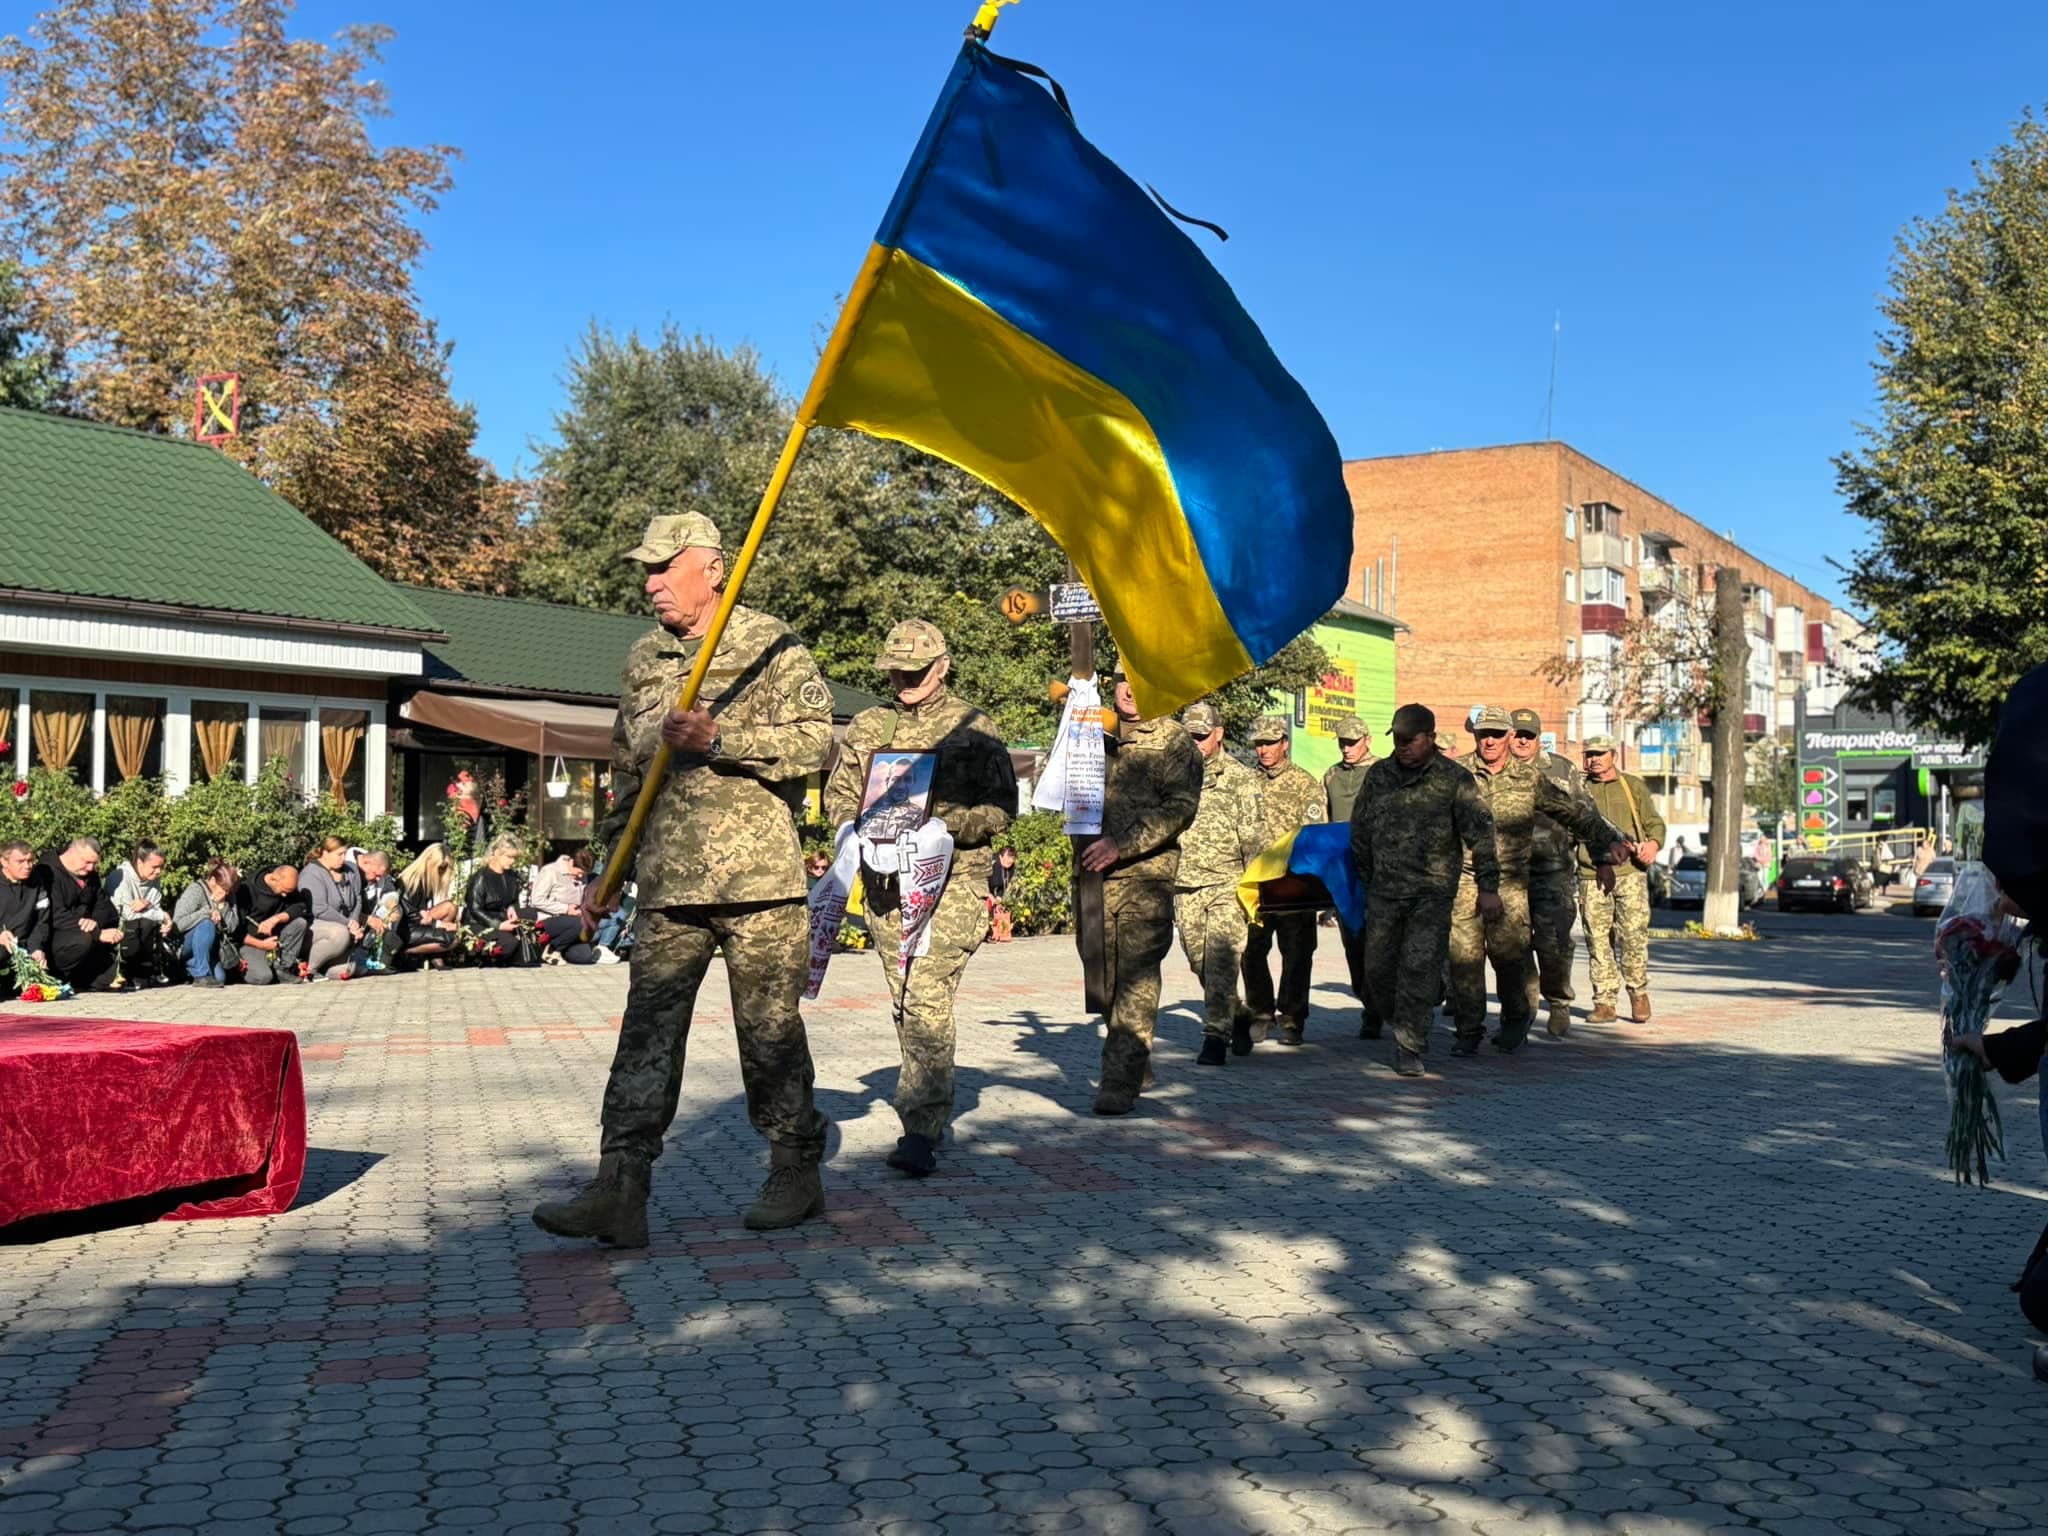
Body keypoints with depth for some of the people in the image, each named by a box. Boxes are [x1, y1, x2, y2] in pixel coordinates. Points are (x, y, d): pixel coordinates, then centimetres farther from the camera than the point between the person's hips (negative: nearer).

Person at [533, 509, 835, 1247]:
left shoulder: (771, 645, -2)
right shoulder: (643, 659, 16)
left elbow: (815, 740, -11)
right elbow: (625, 773, 22)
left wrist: (719, 738, -18)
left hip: (757, 880, -5)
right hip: (667, 884, 5)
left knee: (769, 1030, 3)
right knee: (647, 1033, 1)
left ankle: (796, 1172, 18)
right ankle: (619, 1190, 1)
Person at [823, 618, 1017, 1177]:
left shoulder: (974, 728, 1)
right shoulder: (865, 728, 14)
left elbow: (1002, 807, -1)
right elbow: (837, 795, 19)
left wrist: (941, 823, -15)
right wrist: (861, 825, -3)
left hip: (952, 882, -5)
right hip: (884, 880, 5)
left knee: (928, 1001, -16)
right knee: (905, 1005, 10)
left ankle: (921, 1132, -17)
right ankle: (934, 1113, 24)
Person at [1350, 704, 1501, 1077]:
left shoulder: (1454, 779, -4)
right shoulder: (1378, 775, 8)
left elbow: (1481, 833, -8)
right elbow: (1359, 830, 17)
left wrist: (1487, 886, -14)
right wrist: (1365, 879, 17)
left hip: (1432, 893, -4)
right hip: (1384, 890, 4)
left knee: (1420, 968, -9)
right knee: (1378, 968, 6)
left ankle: (1409, 1048, -2)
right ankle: (1403, 1027, 28)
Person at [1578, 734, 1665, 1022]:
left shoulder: (1634, 786, 14)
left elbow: (1655, 822, 13)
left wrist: (1653, 843, -7)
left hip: (1630, 872, -1)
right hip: (1591, 876, 1)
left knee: (1634, 934, -9)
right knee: (1598, 940, -1)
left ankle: (1638, 992, 8)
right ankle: (1604, 1002, 5)